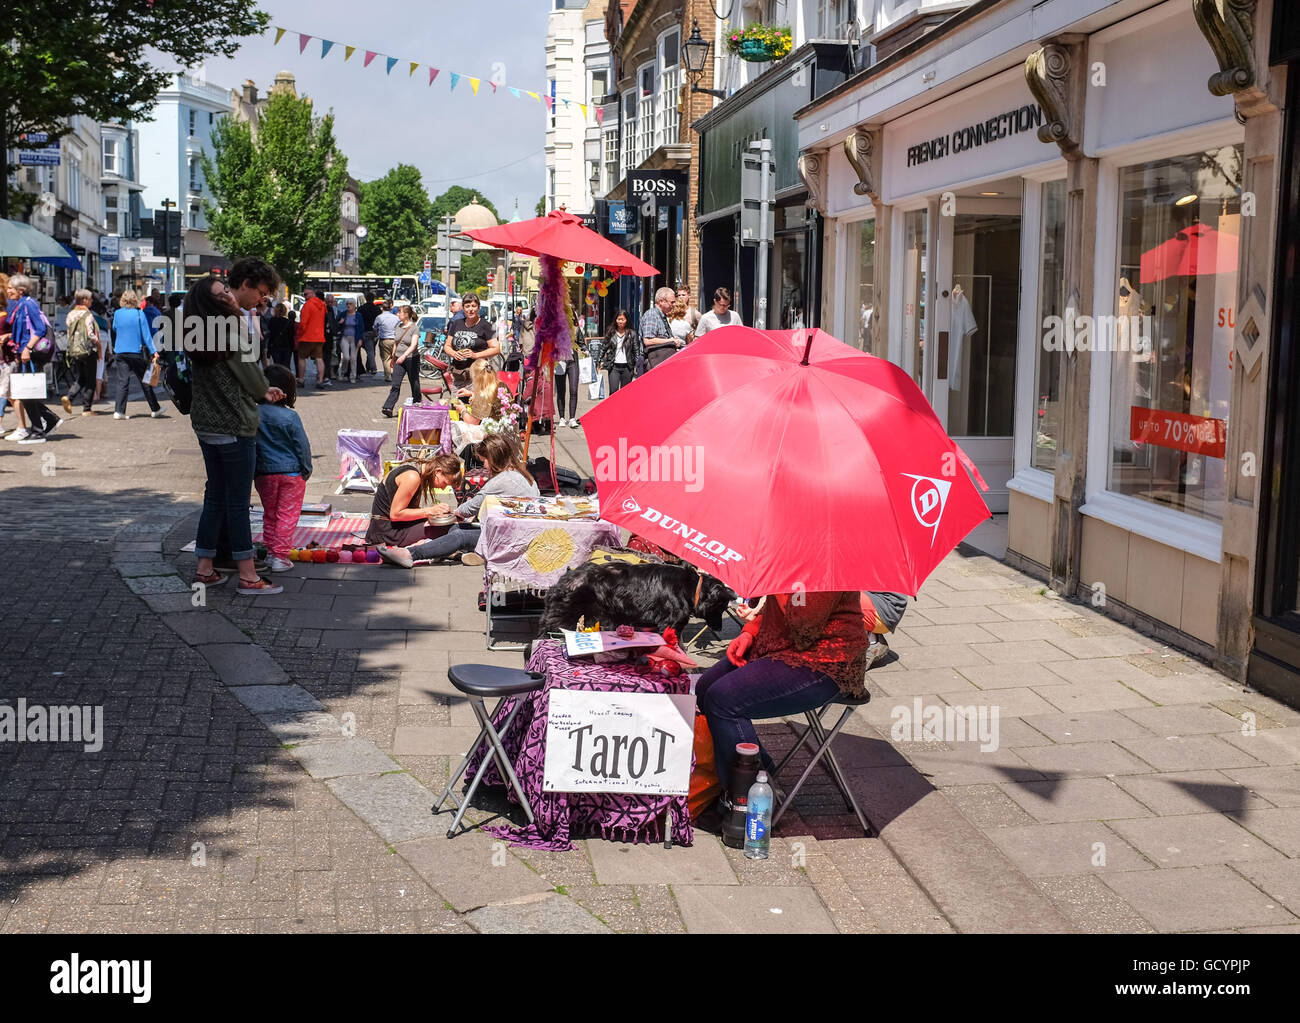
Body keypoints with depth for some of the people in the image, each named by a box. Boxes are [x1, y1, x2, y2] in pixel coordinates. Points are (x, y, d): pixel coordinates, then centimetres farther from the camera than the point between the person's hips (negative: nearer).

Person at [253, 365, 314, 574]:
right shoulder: (290, 417, -15)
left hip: (263, 473, 3)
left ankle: (270, 552, 22)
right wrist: (306, 469, 6)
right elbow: (302, 446, -8)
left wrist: (253, 471, 13)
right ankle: (280, 556, 3)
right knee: (287, 515, 4)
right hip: (291, 472, -3)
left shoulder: (255, 413, -6)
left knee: (269, 514, 17)